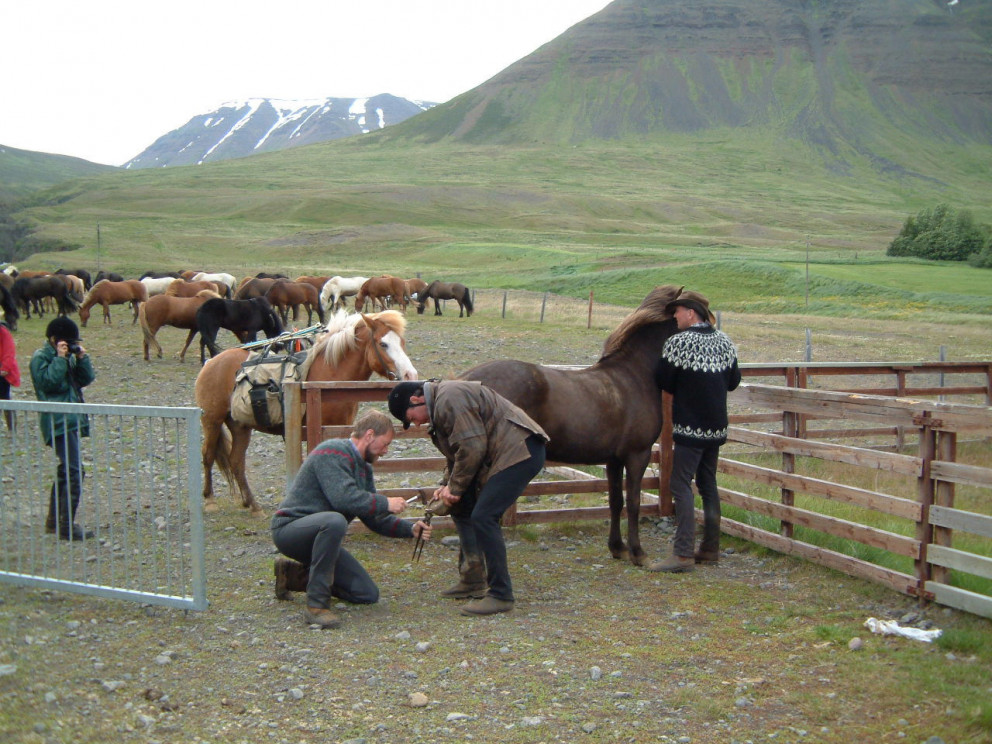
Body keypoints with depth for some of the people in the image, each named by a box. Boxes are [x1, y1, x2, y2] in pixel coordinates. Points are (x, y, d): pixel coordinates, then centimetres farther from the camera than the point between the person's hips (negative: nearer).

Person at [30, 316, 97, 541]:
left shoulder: (69, 356, 16)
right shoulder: (40, 357, -7)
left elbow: (87, 379, 10)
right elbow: (47, 381, -21)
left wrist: (81, 358, -2)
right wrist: (60, 359, -17)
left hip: (71, 420, 9)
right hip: (57, 422, -9)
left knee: (66, 470, 17)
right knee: (74, 472, -15)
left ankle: (54, 520, 28)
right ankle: (67, 527, -12)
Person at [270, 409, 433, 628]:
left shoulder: (363, 467, 14)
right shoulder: (332, 453, -16)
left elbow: (373, 518, 15)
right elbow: (343, 498, -31)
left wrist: (410, 529, 2)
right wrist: (386, 503, -21)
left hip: (318, 533, 10)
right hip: (290, 528, -10)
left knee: (368, 594, 3)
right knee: (334, 521, -41)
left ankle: (295, 574, 18)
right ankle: (316, 604, -31)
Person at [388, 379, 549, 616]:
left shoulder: (450, 400, -17)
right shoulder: (441, 403, 17)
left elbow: (472, 448, -22)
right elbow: (458, 451, 24)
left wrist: (455, 488, -12)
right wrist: (447, 485, 11)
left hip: (520, 451, -12)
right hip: (498, 455, 12)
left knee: (483, 517, -17)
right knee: (461, 507, 17)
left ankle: (501, 595, -11)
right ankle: (473, 581, 24)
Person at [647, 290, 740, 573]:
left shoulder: (678, 342, -13)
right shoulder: (724, 341, 7)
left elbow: (663, 382, -9)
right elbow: (734, 381, 14)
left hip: (690, 426, -7)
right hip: (717, 426, 7)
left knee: (681, 485, -6)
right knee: (708, 484, 16)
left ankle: (683, 554, -12)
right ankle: (710, 548, 21)